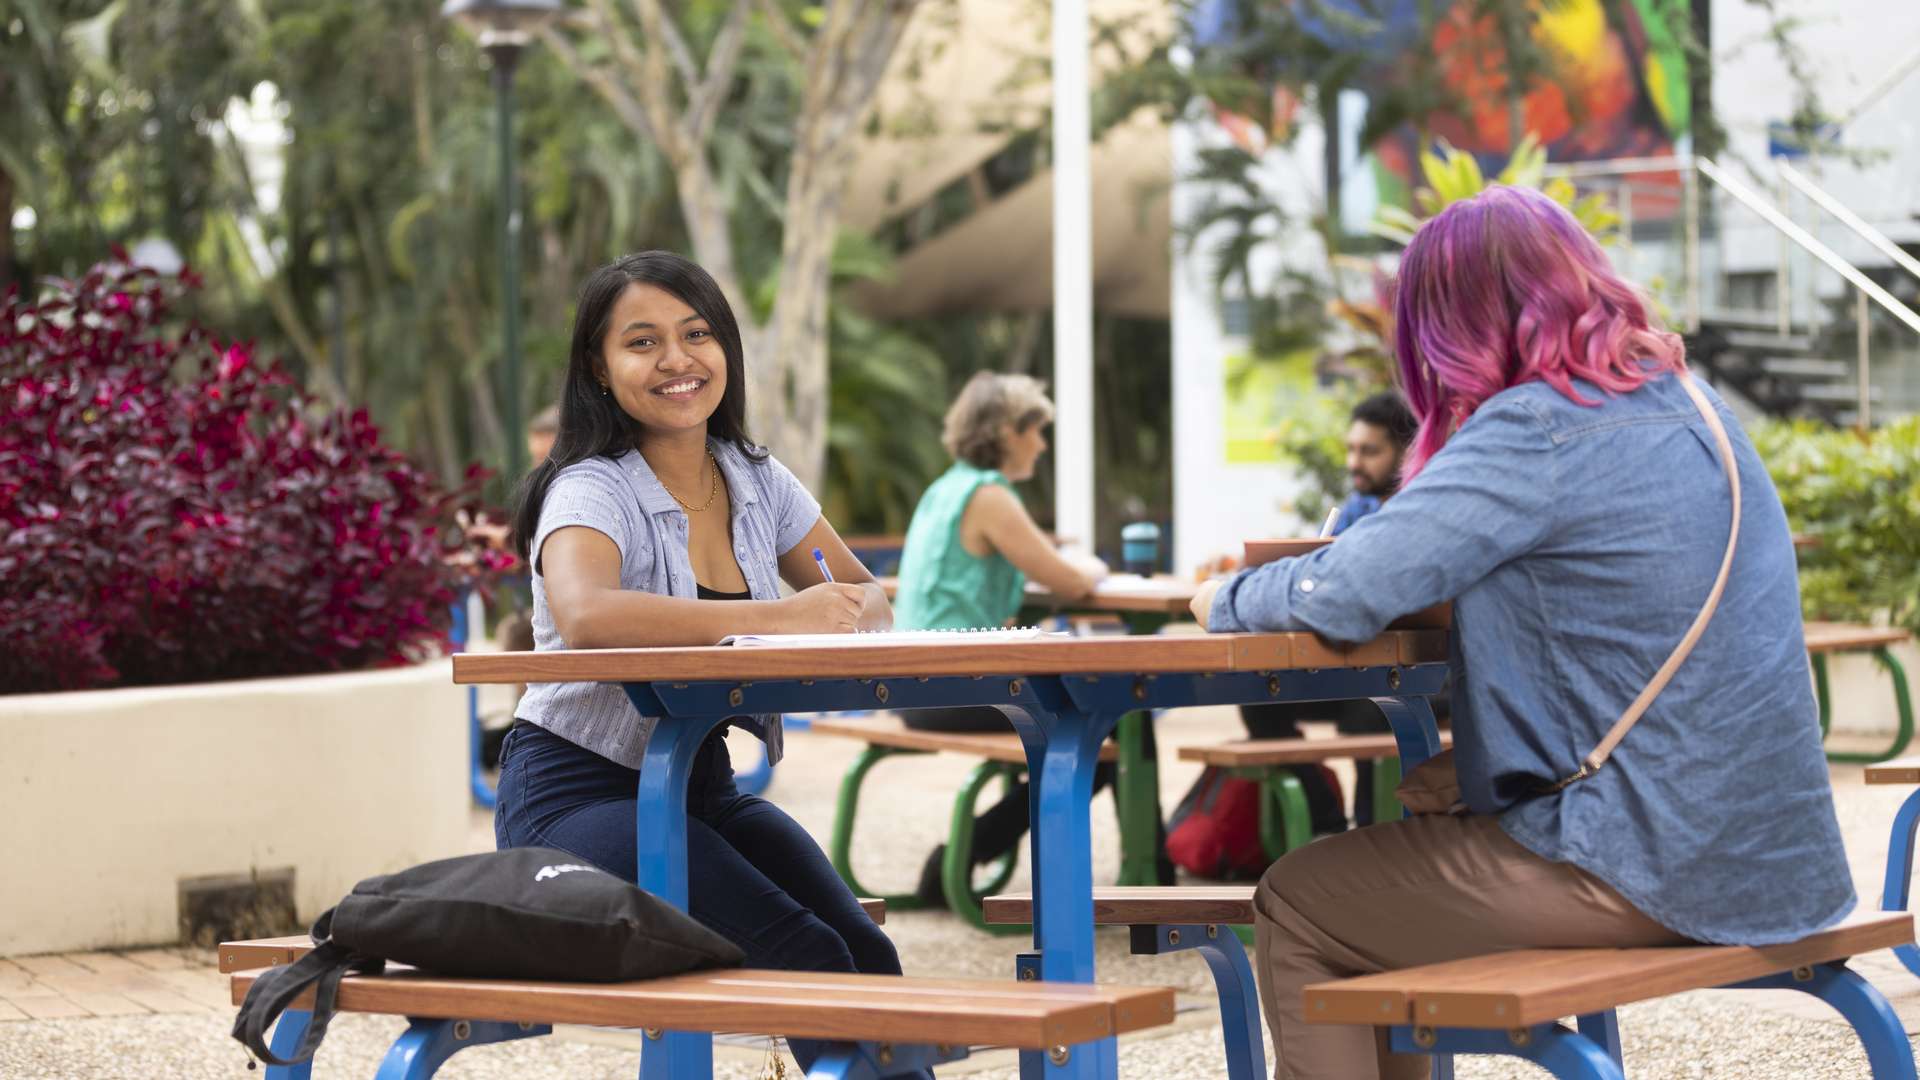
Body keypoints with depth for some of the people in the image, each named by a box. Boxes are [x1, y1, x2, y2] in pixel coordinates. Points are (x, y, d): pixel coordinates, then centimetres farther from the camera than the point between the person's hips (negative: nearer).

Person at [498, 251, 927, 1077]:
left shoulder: (757, 481, 6)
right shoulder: (593, 491, -14)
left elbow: (865, 598, 13)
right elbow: (584, 616, -35)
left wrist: (852, 612, -13)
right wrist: (779, 616, -35)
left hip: (702, 784, 6)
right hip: (578, 789, -6)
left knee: (866, 954, -17)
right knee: (804, 958, -25)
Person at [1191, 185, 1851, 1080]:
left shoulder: (1538, 430, -17)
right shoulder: (1686, 399, 10)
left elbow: (1344, 594, -23)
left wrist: (1228, 599, -2)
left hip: (1643, 876, -9)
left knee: (1292, 912, 7)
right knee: (1388, 847, 26)